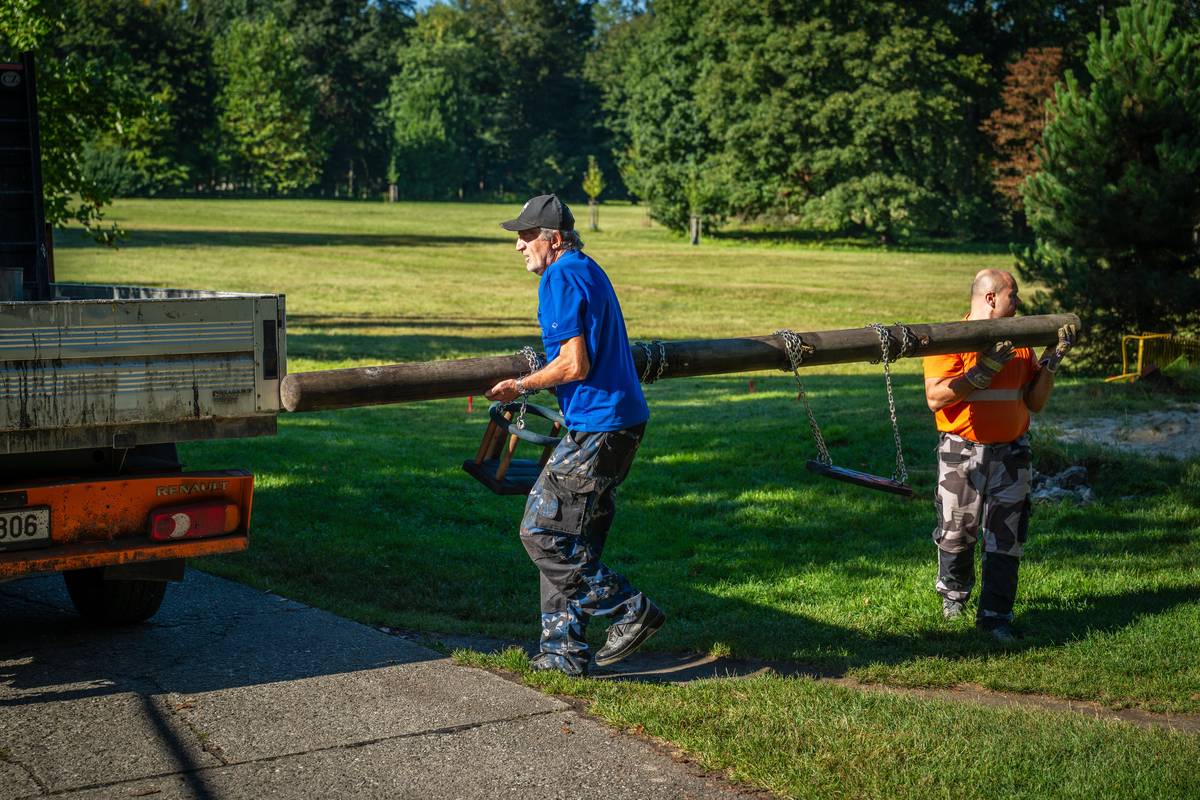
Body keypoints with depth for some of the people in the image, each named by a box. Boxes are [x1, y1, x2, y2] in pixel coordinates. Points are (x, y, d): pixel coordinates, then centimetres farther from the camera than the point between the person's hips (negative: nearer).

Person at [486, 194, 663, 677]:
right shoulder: (588, 271, 19)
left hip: (596, 429, -10)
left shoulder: (560, 279, -13)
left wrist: (523, 386, -7)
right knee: (571, 540, 13)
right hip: (621, 421, 10)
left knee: (542, 533, -4)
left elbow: (574, 365, -20)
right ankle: (564, 651, 16)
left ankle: (630, 609, 1)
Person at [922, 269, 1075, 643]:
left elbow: (1035, 402, 10)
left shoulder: (1020, 343, 10)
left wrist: (1052, 359, -1)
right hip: (962, 455, -4)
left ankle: (995, 615, 5)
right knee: (956, 532, 10)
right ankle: (953, 593, 35)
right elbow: (935, 398, -18)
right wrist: (983, 371, -22)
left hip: (1011, 454, 4)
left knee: (1006, 537, 0)